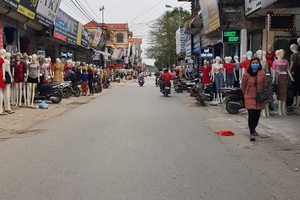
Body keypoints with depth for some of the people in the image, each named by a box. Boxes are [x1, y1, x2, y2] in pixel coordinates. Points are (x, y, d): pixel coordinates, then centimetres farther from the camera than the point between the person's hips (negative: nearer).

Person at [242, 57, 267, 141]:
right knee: (251, 115, -11)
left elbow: (264, 85, 10)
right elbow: (243, 86, 4)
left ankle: (253, 129, 32)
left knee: (257, 115, 10)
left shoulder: (262, 73, -3)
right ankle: (251, 133, -3)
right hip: (250, 98, -3)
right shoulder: (246, 74, -10)